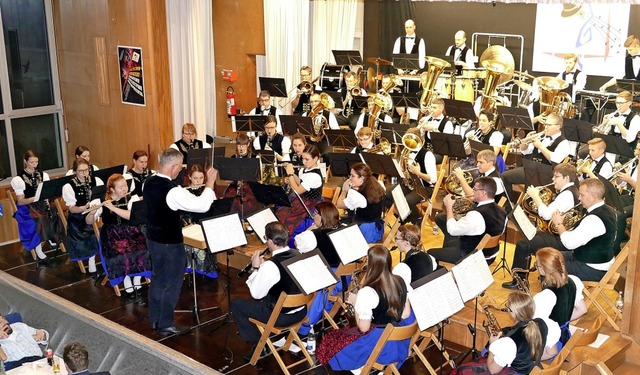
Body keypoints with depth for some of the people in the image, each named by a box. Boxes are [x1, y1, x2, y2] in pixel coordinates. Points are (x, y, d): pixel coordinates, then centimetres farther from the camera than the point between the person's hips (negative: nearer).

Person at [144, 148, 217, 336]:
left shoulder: (149, 183, -3)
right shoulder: (173, 191, -29)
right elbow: (202, 205, -31)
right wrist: (210, 182, -21)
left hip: (153, 239, 8)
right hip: (170, 244, -8)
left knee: (158, 279, 22)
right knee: (172, 285, 8)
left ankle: (155, 319, 35)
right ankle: (166, 325, 19)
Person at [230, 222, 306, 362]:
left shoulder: (270, 266, -26)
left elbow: (256, 294, -14)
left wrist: (256, 268, -7)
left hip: (281, 316, -7)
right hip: (301, 311, 7)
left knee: (235, 304, 8)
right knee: (266, 296, 31)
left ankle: (258, 344, 12)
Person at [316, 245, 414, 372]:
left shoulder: (368, 292, -26)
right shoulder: (400, 281, -5)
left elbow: (363, 328, -18)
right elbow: (406, 314, 4)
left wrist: (355, 303, -6)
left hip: (378, 344, -6)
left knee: (330, 340, 12)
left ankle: (361, 368, 7)